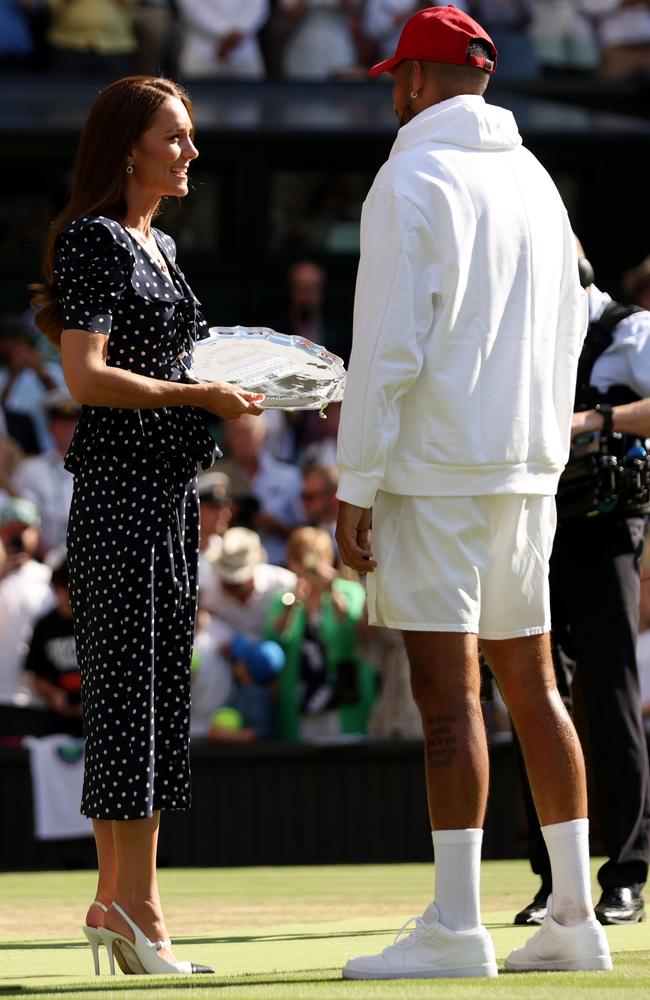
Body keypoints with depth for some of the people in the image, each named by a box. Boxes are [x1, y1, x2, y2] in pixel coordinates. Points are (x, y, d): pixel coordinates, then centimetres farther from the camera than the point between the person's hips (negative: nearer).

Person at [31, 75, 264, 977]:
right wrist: (199, 395, -15)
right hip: (119, 485, -9)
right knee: (127, 685, -9)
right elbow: (88, 377, -18)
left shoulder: (159, 244, 18)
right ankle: (137, 909, -10)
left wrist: (229, 388, 11)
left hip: (172, 487, 9)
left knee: (158, 691, 9)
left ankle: (116, 902, 13)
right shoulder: (94, 239, -9)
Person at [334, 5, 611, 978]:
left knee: (449, 694, -10)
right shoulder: (534, 180, 14)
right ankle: (574, 915, 11)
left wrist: (356, 485, -11)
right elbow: (566, 339, 19)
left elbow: (388, 349, -14)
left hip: (435, 471, -7)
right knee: (531, 682, 11)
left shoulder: (412, 181, -9)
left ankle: (456, 925, -13)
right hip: (529, 464, 7)